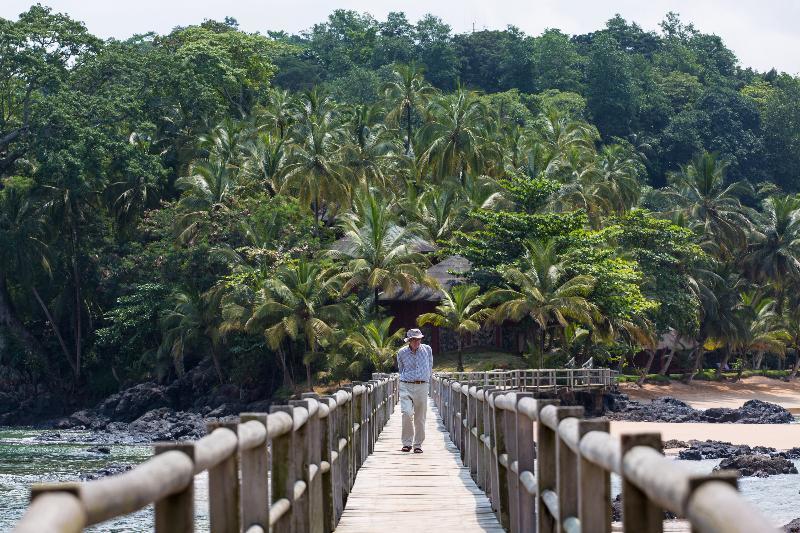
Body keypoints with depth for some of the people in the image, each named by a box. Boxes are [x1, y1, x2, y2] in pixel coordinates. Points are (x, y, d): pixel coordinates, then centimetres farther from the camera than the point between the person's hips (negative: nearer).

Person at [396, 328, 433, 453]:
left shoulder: (427, 350, 6)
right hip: (406, 386, -1)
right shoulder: (402, 352, 3)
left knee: (420, 418, 3)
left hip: (422, 387, 1)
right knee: (406, 413, -18)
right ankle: (407, 443, -8)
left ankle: (418, 445, 13)